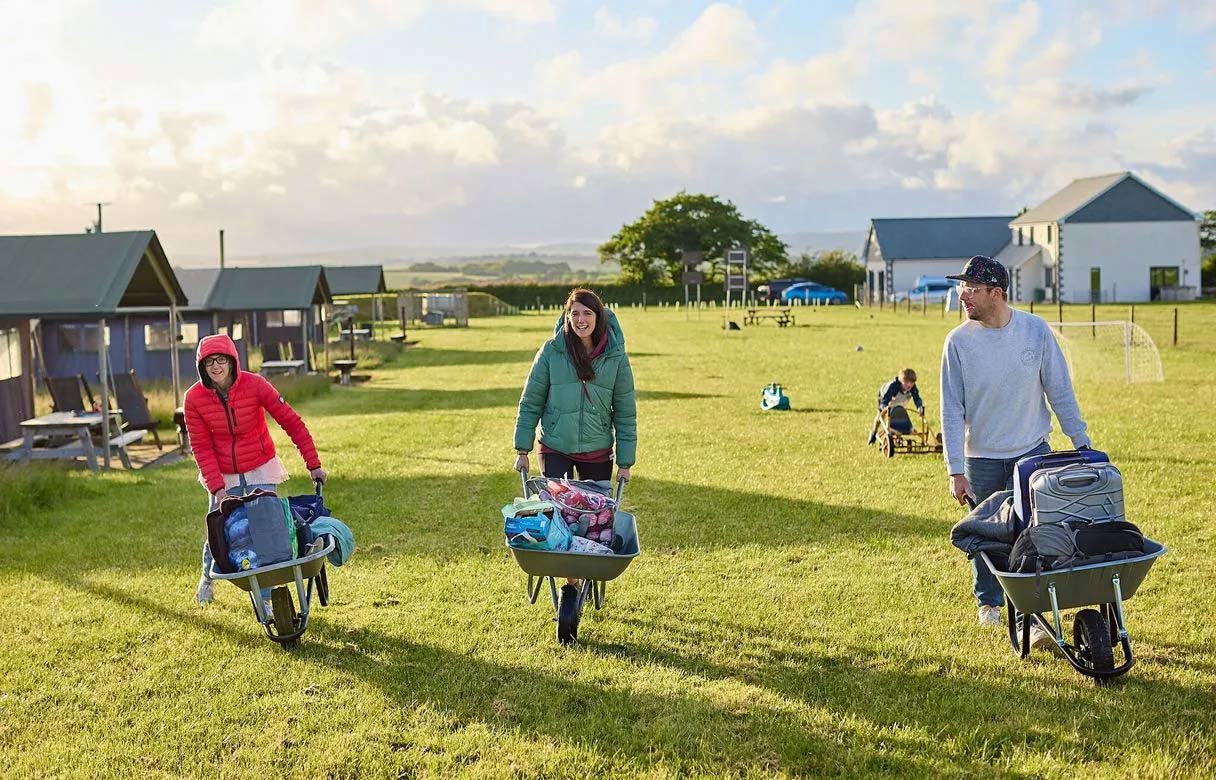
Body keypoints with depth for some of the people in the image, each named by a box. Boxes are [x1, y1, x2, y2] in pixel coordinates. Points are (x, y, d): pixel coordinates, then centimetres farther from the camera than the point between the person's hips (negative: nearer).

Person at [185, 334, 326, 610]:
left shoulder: (254, 384, -19)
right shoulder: (194, 397, -14)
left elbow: (291, 422, -15)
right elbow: (201, 447, -10)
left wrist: (313, 464, -15)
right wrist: (217, 488, -19)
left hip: (260, 471, -1)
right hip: (222, 476, 1)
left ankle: (265, 598, 7)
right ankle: (208, 578, 44)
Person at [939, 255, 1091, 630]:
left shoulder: (1035, 330, -8)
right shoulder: (958, 341, -10)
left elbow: (1060, 391, 0)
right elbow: (952, 409, -9)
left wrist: (1082, 443, 1)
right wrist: (956, 470, -12)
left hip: (1033, 451, 0)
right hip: (981, 458, 0)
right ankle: (988, 602, 32)